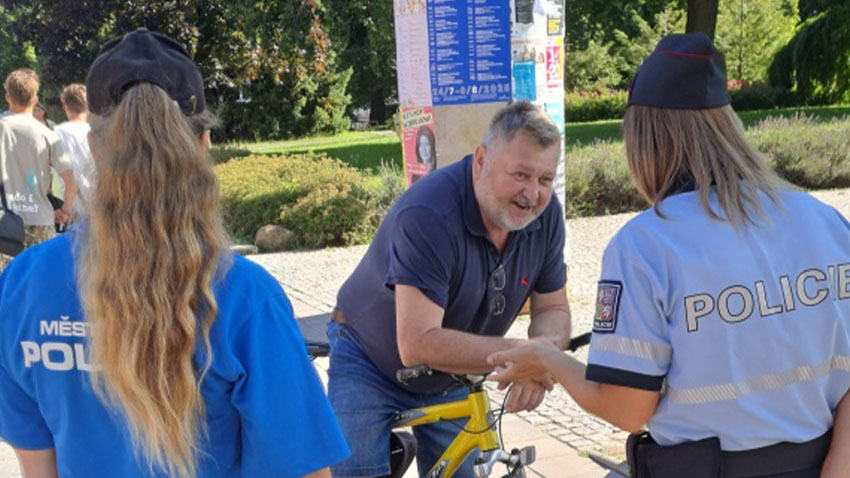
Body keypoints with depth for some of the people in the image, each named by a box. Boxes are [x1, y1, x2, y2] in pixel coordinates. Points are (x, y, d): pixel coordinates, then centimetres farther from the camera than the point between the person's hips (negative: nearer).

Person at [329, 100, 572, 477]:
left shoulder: (546, 214, -15)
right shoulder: (428, 214, -35)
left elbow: (554, 310, -6)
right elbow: (418, 346, -38)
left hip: (449, 380, 6)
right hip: (370, 366, -5)